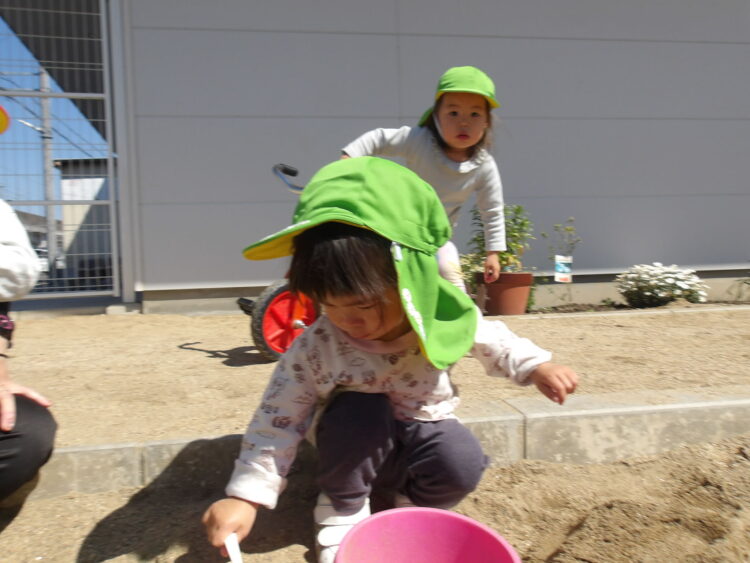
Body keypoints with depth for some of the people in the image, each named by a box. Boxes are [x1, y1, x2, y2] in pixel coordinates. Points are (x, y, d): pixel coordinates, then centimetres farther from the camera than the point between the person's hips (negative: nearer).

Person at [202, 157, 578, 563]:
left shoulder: (444, 319, -22)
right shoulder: (314, 350, -26)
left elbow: (492, 340, 0)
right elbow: (278, 422, -20)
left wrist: (536, 367, -12)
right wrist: (245, 497, -26)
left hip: (422, 438, 2)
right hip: (357, 450, -1)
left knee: (462, 463, -28)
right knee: (357, 413, -33)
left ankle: (414, 504, 6)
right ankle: (342, 509, -6)